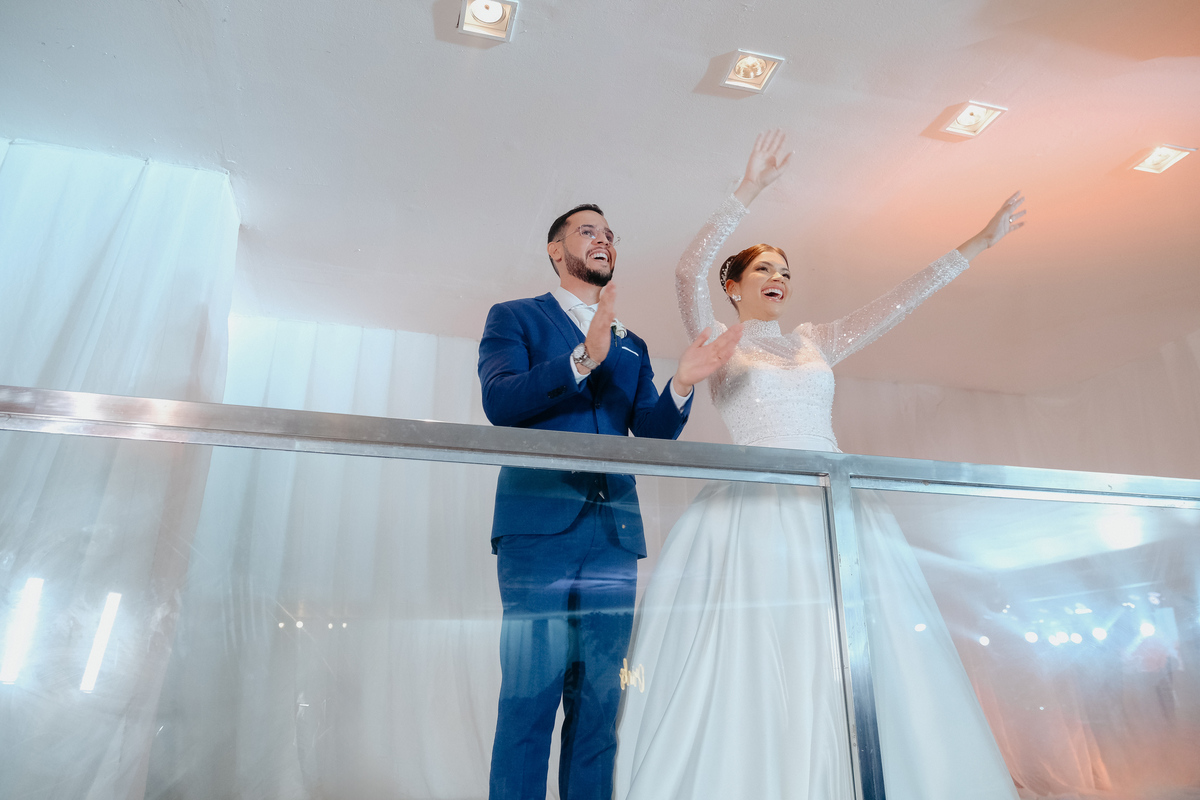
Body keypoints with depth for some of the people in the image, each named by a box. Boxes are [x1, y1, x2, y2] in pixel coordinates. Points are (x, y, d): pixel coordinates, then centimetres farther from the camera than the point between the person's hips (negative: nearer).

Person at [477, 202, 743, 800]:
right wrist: (582, 358, -20)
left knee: (599, 701, 7)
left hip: (613, 533, 5)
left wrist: (682, 385, -6)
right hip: (539, 524, -4)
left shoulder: (631, 346, 23)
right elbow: (499, 401, -9)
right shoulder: (514, 318, 10)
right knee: (530, 698, -5)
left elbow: (652, 435, 13)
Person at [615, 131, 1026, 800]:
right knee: (754, 677, -7)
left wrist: (976, 245, 17)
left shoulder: (815, 344, 21)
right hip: (756, 512, -4)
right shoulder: (717, 341, 9)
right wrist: (748, 193, -12)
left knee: (850, 675, -1)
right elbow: (689, 272, -8)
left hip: (838, 510, 5)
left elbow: (900, 303, 20)